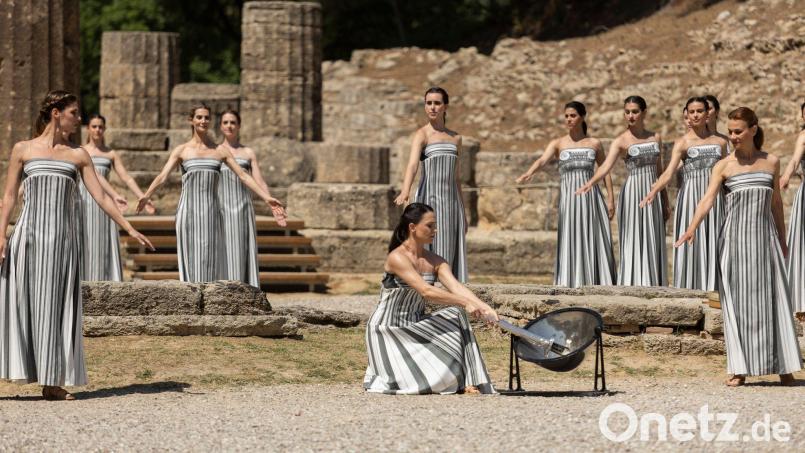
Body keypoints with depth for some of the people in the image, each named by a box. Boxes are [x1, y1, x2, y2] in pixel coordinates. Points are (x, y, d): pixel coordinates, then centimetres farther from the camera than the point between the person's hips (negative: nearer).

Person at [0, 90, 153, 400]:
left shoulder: (78, 155, 12)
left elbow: (100, 196, 9)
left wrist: (129, 228, 3)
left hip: (63, 236, 2)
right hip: (29, 233, -2)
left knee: (56, 305, 1)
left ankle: (52, 382, 4)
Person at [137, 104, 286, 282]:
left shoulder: (220, 151, 10)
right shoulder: (181, 150, 6)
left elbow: (243, 176, 6)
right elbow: (162, 176, -4)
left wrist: (267, 198, -2)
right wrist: (146, 196, -20)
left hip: (211, 212, 2)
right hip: (188, 211, -2)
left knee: (211, 259, 0)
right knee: (191, 258, -3)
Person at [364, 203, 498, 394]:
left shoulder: (435, 262, 3)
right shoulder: (397, 258, -20)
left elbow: (456, 287, -12)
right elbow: (426, 291, -30)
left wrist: (482, 306, -31)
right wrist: (465, 303, -34)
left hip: (415, 326, 7)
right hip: (387, 328, -7)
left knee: (455, 315, -16)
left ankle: (465, 382, -16)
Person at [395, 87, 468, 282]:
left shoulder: (455, 138, 14)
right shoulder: (422, 134, -3)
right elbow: (412, 164, -21)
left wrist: (463, 212, 20)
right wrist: (405, 191, -39)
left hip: (451, 200, 5)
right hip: (429, 200, -5)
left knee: (453, 254, 1)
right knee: (432, 250, -10)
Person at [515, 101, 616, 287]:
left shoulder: (594, 144, 9)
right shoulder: (558, 144, 5)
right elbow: (542, 160, -12)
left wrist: (611, 199, 4)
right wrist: (528, 174, -33)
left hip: (591, 196, 1)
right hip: (569, 196, -1)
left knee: (595, 240, -2)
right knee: (570, 239, -5)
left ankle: (596, 283, 2)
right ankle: (572, 283, -5)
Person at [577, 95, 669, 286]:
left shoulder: (656, 138, 9)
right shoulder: (621, 141, -5)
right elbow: (606, 166, -21)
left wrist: (665, 203, 15)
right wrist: (590, 183, -40)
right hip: (632, 194, -4)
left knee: (653, 244, 4)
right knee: (632, 243, -6)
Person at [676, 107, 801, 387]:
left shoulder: (771, 162, 7)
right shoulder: (724, 166, 1)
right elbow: (708, 199, -11)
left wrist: (782, 241, 20)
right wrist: (692, 228, -27)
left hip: (765, 235, 1)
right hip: (735, 237, -1)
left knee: (772, 298, 0)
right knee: (737, 300, -2)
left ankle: (783, 366, 5)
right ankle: (740, 369, 3)